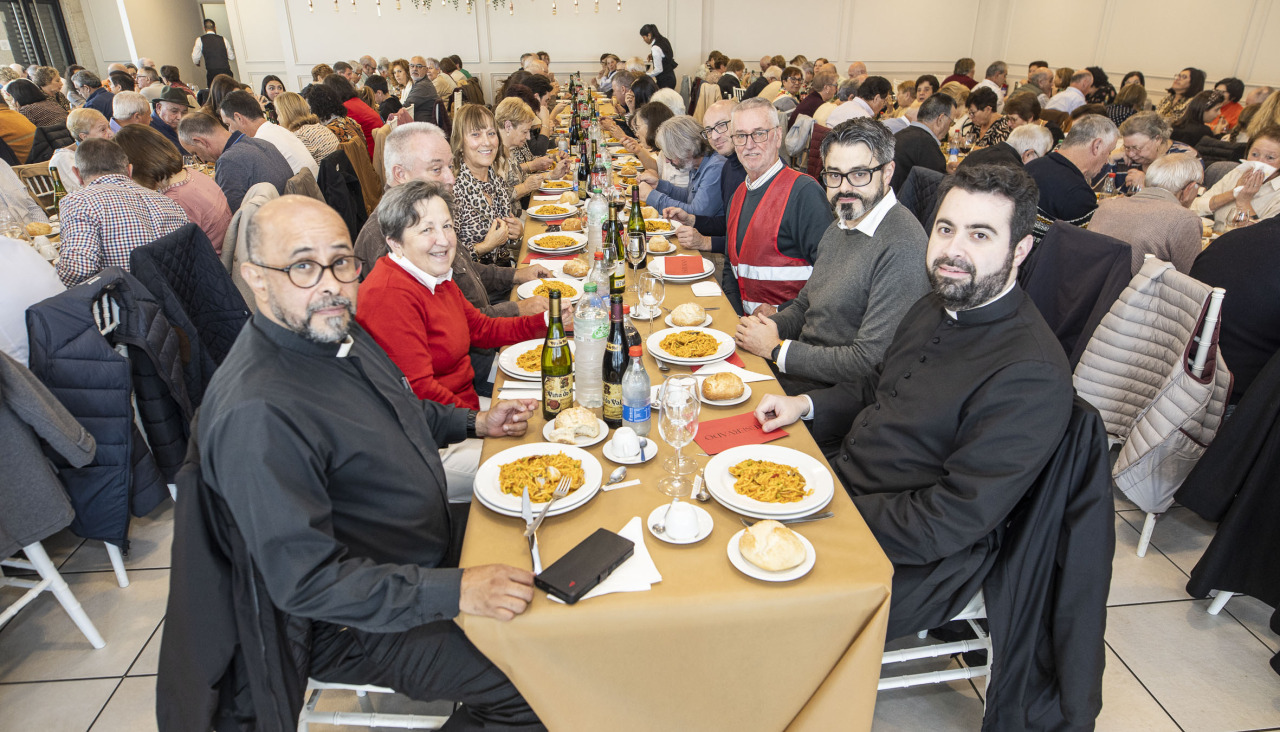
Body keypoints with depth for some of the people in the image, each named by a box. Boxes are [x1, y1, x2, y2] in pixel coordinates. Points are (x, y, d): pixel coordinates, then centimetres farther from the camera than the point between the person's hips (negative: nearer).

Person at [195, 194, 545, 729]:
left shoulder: (336, 331, -1)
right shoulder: (256, 413, -31)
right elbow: (304, 580, -30)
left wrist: (476, 423, 7)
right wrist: (455, 592, -32)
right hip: (360, 623, -9)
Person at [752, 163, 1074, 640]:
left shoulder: (1031, 375, -23)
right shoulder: (935, 309, 6)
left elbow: (950, 521, -25)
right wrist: (806, 405, 4)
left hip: (911, 559, -8)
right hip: (841, 483, 9)